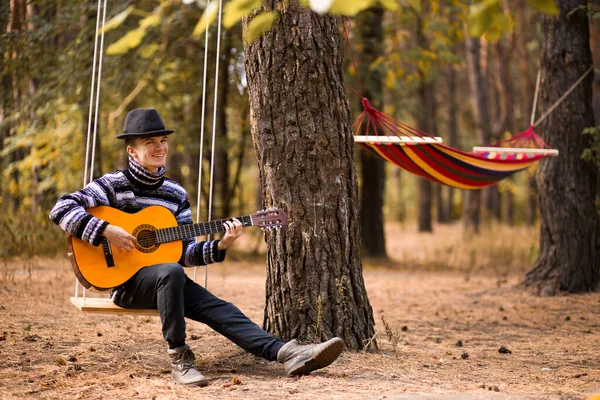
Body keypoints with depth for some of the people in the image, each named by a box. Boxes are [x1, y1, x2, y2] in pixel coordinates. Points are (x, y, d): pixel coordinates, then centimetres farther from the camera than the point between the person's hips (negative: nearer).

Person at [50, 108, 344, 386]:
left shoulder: (175, 194, 9)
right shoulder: (114, 184, -5)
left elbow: (185, 253, 8)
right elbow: (61, 209, -16)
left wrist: (219, 246, -10)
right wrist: (106, 231, -26)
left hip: (166, 278, 5)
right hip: (124, 279, -5)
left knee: (219, 309, -16)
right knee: (171, 272, -37)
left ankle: (286, 353, -30)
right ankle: (178, 358, -27)